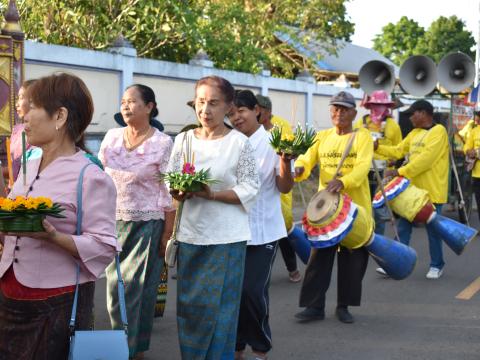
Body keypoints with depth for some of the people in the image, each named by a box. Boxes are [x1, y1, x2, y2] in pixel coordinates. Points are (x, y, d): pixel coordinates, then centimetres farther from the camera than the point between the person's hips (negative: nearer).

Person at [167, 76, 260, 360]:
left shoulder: (239, 142, -6)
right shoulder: (183, 139, 6)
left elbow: (250, 189, -8)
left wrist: (212, 194, -20)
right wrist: (180, 193, -14)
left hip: (227, 237, -4)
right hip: (191, 234, 4)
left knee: (220, 305, 1)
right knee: (189, 304, 9)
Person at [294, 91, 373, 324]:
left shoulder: (362, 136, -3)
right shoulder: (322, 137, 9)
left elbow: (362, 167, -18)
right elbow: (307, 159, 2)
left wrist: (343, 182, -36)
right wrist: (299, 169, -23)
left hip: (355, 207, -2)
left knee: (352, 259, 6)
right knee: (319, 256, 1)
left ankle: (343, 306, 20)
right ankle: (315, 306, 8)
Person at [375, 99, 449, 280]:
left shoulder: (438, 131, -14)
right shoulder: (414, 133, 13)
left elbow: (425, 159, -24)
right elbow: (398, 151, 17)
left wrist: (400, 172, -27)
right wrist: (377, 147, 5)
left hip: (431, 191, -8)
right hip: (413, 189, 8)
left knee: (433, 229, 5)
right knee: (403, 226, 7)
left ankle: (437, 265, 21)